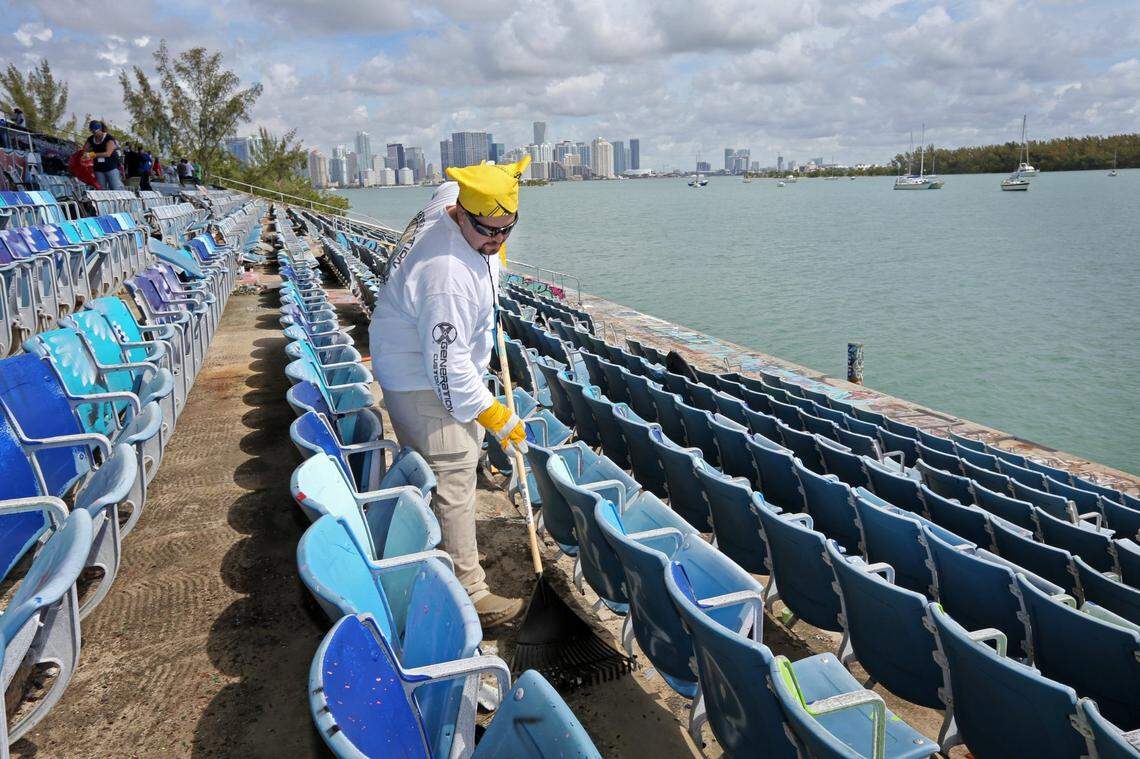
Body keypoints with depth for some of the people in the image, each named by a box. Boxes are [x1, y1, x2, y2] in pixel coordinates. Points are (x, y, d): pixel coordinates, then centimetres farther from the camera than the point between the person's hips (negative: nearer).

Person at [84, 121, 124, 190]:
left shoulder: (109, 139, -9)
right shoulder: (90, 140, 8)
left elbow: (108, 153, -20)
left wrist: (95, 154, -29)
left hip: (111, 168, -5)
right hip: (99, 169, 5)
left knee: (116, 188, -9)